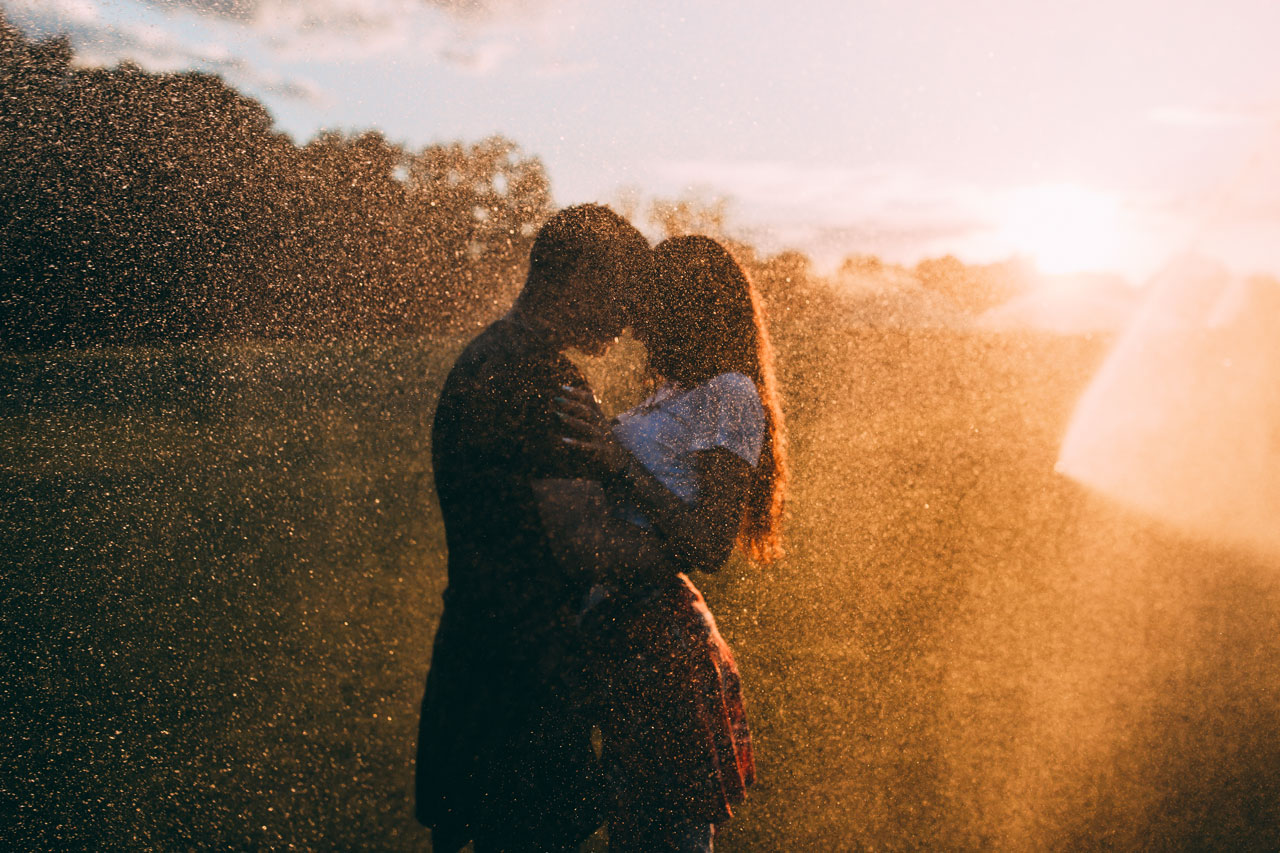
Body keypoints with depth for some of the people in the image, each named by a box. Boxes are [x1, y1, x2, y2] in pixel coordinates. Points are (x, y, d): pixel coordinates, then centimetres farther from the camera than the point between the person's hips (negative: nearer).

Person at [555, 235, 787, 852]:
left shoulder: (729, 394, -9)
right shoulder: (672, 397, 18)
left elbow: (710, 546, -18)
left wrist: (620, 463, -25)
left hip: (659, 642, -8)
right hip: (617, 634, 9)